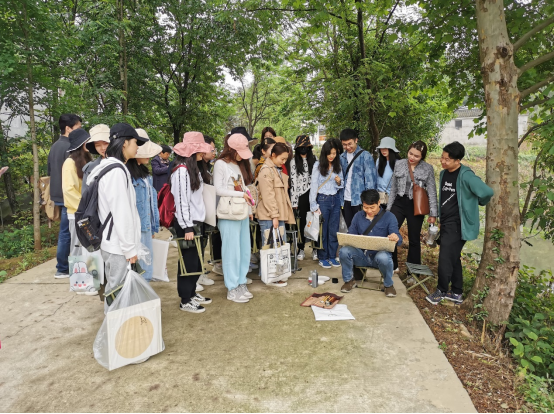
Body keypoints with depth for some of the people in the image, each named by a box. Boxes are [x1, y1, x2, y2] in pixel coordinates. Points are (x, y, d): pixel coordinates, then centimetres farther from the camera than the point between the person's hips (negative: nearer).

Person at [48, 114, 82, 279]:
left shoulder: (54, 146, 14)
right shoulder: (69, 147, -16)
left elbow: (50, 170, 20)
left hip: (58, 194, 9)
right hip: (68, 196, -9)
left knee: (65, 231, 15)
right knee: (66, 232, -1)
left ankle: (65, 264, 22)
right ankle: (62, 269, 8)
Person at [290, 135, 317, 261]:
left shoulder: (314, 159, 9)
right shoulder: (294, 162, 3)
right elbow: (293, 182, -1)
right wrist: (294, 201, -6)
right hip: (301, 195, -1)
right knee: (302, 222, 3)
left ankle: (316, 249, 12)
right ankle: (301, 249, 13)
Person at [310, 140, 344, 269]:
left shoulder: (337, 166, 8)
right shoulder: (318, 166, -4)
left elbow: (342, 185, 16)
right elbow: (313, 185, -5)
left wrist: (339, 182, -8)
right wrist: (314, 205, -9)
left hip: (335, 199, 4)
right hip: (323, 199, -4)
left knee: (334, 230, 7)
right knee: (323, 230, 3)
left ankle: (332, 257, 18)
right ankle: (323, 258, 14)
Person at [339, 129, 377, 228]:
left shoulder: (365, 156, -5)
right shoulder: (342, 157, 11)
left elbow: (370, 179, -8)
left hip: (360, 200, -5)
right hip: (345, 200, 5)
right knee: (349, 228, 13)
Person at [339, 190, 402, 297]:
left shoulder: (389, 217, -1)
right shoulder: (358, 216, 10)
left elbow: (398, 238, -11)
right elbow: (350, 234, 7)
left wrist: (396, 238, -37)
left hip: (380, 253, -3)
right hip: (361, 255, 3)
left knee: (383, 257, -38)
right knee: (344, 251, -26)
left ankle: (389, 285, -6)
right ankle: (349, 280, 0)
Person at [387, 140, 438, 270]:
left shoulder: (428, 169, -4)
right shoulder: (399, 164, 2)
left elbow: (432, 192, -3)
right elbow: (393, 188, 9)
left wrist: (433, 213, -7)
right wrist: (388, 208, 9)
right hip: (399, 203, 2)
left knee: (414, 240, 8)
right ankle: (392, 266, 14)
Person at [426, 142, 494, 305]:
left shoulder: (465, 175, -18)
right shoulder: (444, 173, 8)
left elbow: (487, 192, -26)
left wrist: (479, 203, -5)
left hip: (457, 225, -9)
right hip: (446, 223, 9)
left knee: (445, 259, -5)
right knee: (453, 258, 15)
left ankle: (442, 291, 13)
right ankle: (456, 293, 26)